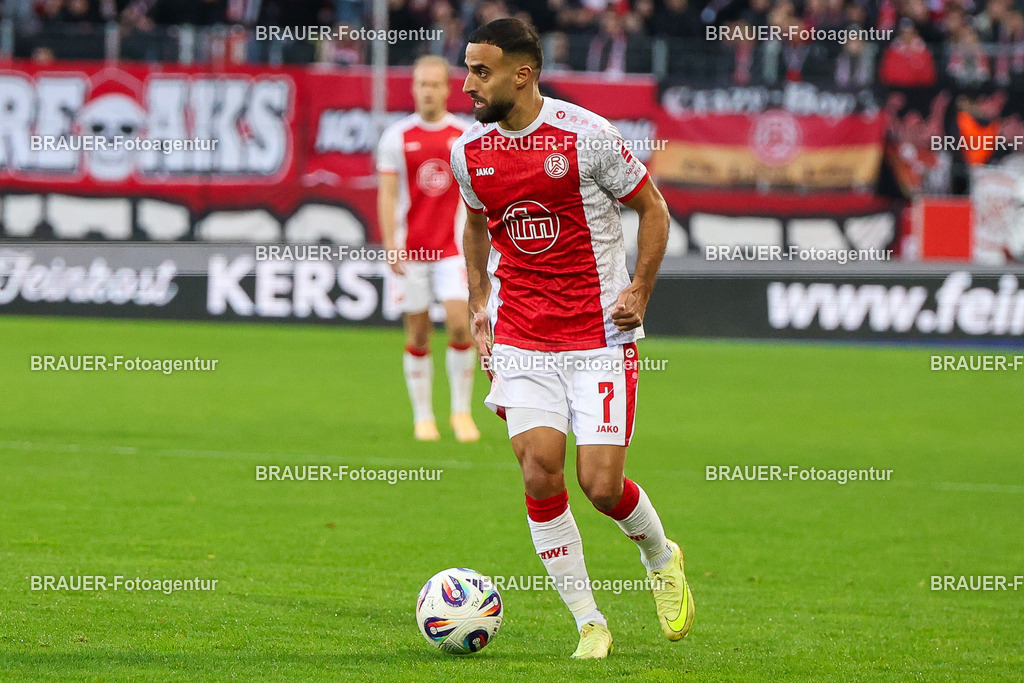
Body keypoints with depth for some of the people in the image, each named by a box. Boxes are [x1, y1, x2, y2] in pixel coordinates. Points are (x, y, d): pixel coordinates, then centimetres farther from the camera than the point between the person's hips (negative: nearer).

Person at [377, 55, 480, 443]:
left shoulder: (465, 136, 5)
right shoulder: (397, 136, 1)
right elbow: (387, 194, 0)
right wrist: (390, 243, -10)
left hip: (452, 247, 0)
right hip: (411, 250, 0)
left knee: (460, 324, -13)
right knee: (418, 335, 2)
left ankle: (461, 411, 1)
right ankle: (423, 416, 13)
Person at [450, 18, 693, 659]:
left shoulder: (586, 135, -11)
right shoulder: (469, 152, 3)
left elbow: (653, 208, 1)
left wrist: (640, 291, -8)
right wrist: (479, 303, 15)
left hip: (600, 337, -3)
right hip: (520, 342, 4)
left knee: (601, 484, -9)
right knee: (540, 472, -11)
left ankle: (661, 558, 25)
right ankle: (590, 623, 1)